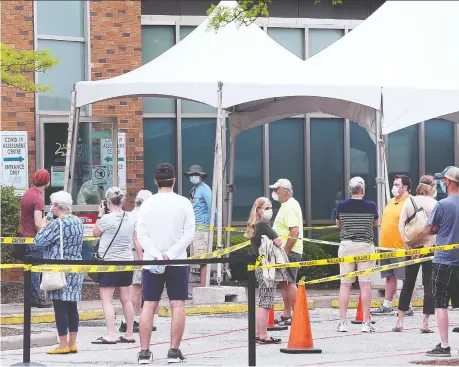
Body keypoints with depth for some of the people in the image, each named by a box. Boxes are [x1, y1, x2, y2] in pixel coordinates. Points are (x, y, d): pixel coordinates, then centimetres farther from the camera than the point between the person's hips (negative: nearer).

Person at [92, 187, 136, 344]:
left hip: (109, 262, -6)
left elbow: (96, 233, -1)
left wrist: (100, 215, 5)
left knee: (106, 300, -4)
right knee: (126, 300, 12)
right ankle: (129, 334, 16)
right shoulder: (131, 218, 0)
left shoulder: (107, 219, -17)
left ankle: (110, 335, -12)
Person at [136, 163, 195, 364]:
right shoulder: (183, 203, -1)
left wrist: (156, 255, -11)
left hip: (152, 262, 1)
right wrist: (169, 255, -11)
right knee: (177, 305, 2)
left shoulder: (147, 204, 1)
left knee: (149, 306, 4)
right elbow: (189, 234, -7)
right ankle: (174, 351, -2)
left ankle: (144, 352, 0)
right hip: (178, 262, -1)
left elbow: (141, 235, -6)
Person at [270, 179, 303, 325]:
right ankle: (286, 315, 21)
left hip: (290, 252, -11)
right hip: (285, 251, 11)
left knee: (290, 283, -9)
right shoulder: (286, 205, 18)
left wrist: (286, 251, -24)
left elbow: (295, 232, -25)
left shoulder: (290, 207, -16)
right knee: (284, 283, 15)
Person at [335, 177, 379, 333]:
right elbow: (376, 223, 13)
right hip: (366, 245, -1)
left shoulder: (341, 206, -2)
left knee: (345, 284, 4)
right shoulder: (371, 206, -5)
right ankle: (366, 323, 0)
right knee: (365, 284, 1)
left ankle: (342, 322, 3)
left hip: (346, 245, 1)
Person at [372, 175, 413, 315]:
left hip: (401, 247, -8)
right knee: (389, 277, 13)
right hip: (386, 246, 8)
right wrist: (382, 245, 20)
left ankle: (408, 307, 0)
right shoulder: (391, 202, 17)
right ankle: (386, 305, 18)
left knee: (406, 278, -3)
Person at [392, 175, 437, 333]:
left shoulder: (409, 201, 4)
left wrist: (408, 244, -3)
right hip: (430, 247, -3)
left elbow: (401, 225, -2)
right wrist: (427, 246, -13)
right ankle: (425, 323, -2)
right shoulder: (435, 204, -6)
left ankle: (400, 323, 11)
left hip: (412, 247, 4)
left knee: (408, 283, 11)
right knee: (429, 285, 2)